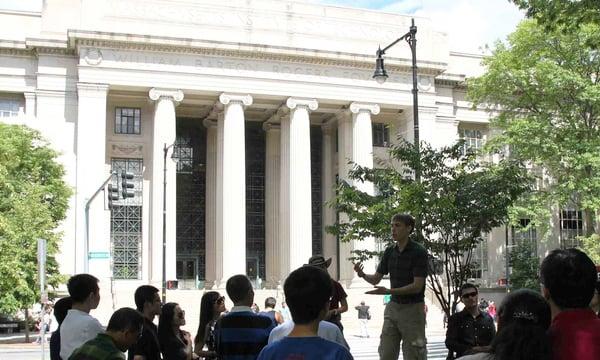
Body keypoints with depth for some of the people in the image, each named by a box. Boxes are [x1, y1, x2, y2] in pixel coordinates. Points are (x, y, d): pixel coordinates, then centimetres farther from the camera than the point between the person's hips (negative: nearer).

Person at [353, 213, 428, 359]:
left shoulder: (419, 252, -13)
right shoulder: (389, 251, 6)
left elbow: (417, 286, -19)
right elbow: (375, 279, 9)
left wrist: (388, 291, -27)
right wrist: (362, 274, -13)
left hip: (412, 309, -6)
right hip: (393, 307, 6)